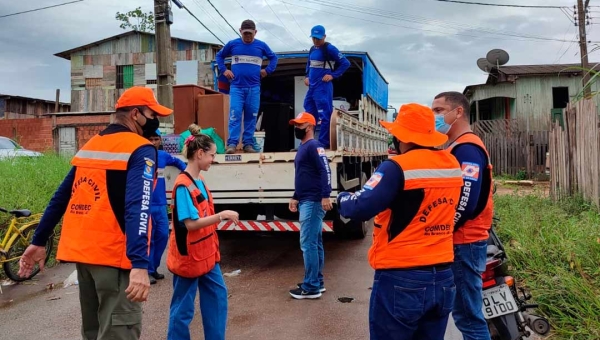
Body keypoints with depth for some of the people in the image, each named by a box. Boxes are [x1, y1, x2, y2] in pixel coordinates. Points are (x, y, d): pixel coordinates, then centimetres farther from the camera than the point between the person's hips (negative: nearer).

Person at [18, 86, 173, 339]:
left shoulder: (90, 145, 14)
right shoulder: (141, 150, -10)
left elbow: (60, 197, 15)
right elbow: (138, 207, -23)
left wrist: (39, 241, 20)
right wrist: (140, 264, -30)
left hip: (81, 250, 8)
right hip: (114, 253, -8)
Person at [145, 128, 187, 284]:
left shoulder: (164, 155, 6)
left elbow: (177, 162, 25)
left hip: (161, 204, 6)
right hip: (146, 205, -6)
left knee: (163, 236, 11)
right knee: (148, 239, 1)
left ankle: (154, 268, 26)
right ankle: (148, 271, 13)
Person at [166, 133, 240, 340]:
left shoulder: (200, 181, 7)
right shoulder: (183, 185, -20)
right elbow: (191, 223, -25)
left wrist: (222, 217, 3)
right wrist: (221, 215, -22)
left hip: (206, 253, 9)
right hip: (188, 256, -9)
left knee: (217, 296, 16)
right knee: (183, 306, 5)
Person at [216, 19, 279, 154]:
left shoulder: (261, 45, 5)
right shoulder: (232, 44, 4)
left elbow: (274, 57, 19)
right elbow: (219, 56, 18)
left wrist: (268, 71, 6)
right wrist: (224, 70, 5)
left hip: (254, 88, 1)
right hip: (236, 87, -1)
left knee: (251, 116, 3)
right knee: (235, 115, -9)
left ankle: (248, 144, 9)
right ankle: (232, 144, -7)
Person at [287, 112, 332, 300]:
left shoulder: (313, 146, -11)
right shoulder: (302, 148, 19)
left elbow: (325, 170, -23)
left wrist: (325, 196, -31)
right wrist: (295, 197, 24)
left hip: (313, 202, -10)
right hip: (305, 202, 10)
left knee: (307, 243, -8)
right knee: (315, 243, 14)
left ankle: (311, 287, -2)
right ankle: (317, 282, 22)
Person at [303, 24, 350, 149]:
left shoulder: (330, 49, -8)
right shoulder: (312, 49, 14)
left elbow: (345, 63, -9)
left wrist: (333, 75, -13)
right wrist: (307, 76, 13)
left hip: (323, 87, -8)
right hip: (311, 87, 8)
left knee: (325, 116, -6)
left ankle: (324, 143, -2)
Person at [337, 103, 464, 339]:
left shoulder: (398, 168, -14)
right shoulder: (453, 165, 5)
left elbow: (360, 208, -20)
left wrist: (342, 198, 1)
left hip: (401, 280, -6)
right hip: (443, 278, 6)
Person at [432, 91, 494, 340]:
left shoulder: (467, 149, -15)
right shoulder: (456, 147, 17)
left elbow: (465, 202, -23)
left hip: (463, 244, -10)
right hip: (459, 243, 10)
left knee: (468, 316, -4)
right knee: (464, 313, 17)